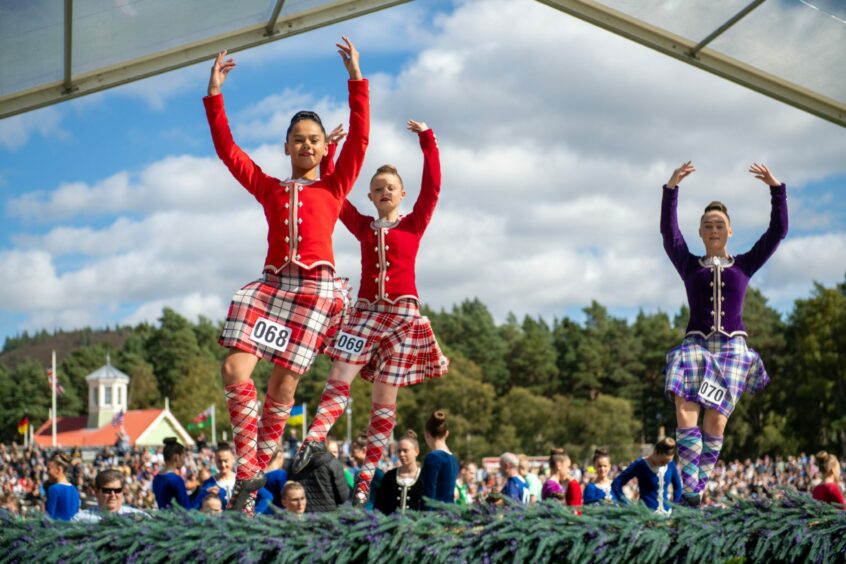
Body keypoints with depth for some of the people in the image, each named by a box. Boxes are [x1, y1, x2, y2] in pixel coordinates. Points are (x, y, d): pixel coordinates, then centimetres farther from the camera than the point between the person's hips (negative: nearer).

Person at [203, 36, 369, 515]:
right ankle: (248, 470, -9)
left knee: (284, 383, -5)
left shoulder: (335, 187, 13)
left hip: (316, 287, -2)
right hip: (271, 284, 2)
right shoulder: (269, 188, 19)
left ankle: (259, 471, 6)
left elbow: (359, 139, 4)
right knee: (236, 369, -15)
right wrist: (215, 97, 10)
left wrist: (357, 79, 0)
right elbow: (229, 151, 15)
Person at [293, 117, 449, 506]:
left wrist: (427, 140, -7)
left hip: (403, 313, -2)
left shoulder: (414, 224, 7)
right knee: (339, 380, -16)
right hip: (365, 311, 3)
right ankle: (313, 439, -31)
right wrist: (329, 151, 5)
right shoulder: (363, 227, 13)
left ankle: (366, 478, -4)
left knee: (385, 398, -4)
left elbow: (432, 186, -5)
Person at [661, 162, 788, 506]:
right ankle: (689, 486, -25)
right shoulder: (689, 265, 12)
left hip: (732, 346, 1)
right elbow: (668, 231, -1)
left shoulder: (745, 265, 12)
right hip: (695, 345, -1)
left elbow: (778, 231, 6)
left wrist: (776, 190, -3)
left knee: (716, 420, -6)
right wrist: (671, 188, -12)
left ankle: (699, 486, 1)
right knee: (685, 411, -20)